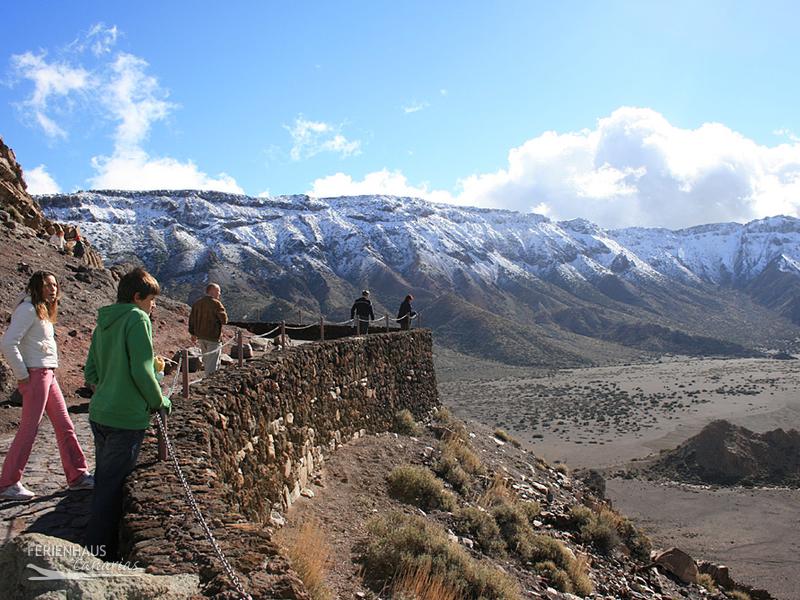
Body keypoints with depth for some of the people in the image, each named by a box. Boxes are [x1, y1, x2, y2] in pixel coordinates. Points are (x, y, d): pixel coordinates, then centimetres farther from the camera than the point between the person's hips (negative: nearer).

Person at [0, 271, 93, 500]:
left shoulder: (43, 311, 17)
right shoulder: (28, 309, -11)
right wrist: (22, 376, -16)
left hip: (48, 375, 9)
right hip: (35, 375, -9)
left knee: (65, 426, 11)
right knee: (29, 429, -3)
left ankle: (78, 475, 17)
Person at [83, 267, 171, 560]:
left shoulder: (103, 322, 11)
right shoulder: (137, 319, -13)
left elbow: (90, 373, 15)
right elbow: (142, 371, -18)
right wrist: (159, 401, -4)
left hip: (99, 414, 8)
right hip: (126, 418, -8)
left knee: (104, 482, 18)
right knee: (112, 487, 0)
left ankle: (98, 554, 32)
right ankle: (98, 556, 7)